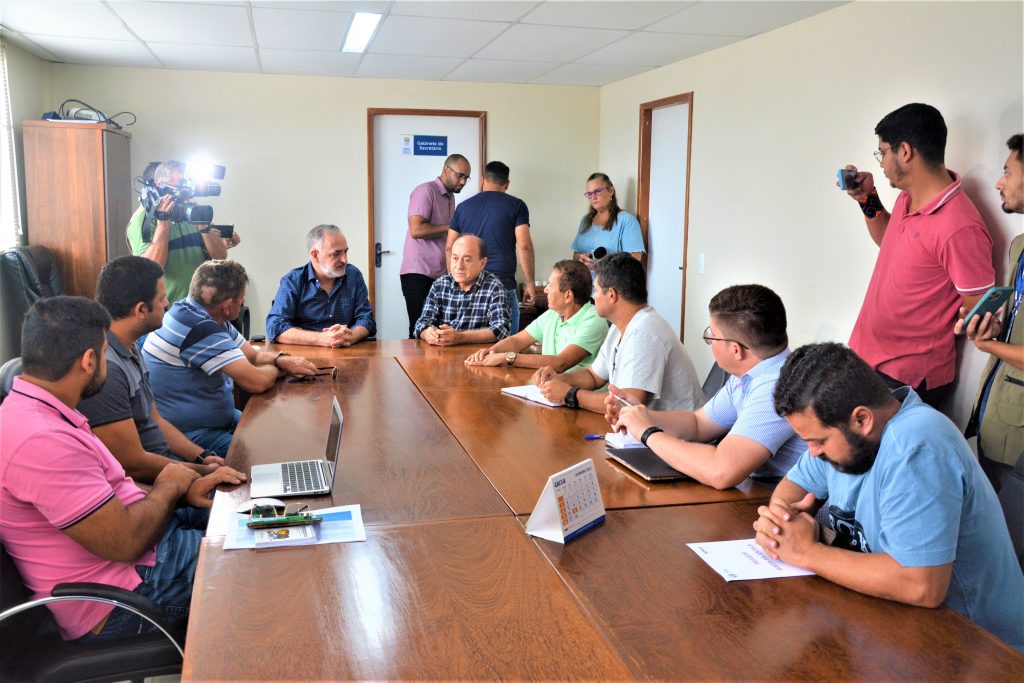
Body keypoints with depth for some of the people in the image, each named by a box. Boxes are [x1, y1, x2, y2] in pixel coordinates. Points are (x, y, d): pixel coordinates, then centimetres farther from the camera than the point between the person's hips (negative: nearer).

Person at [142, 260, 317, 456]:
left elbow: (253, 355, 15)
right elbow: (257, 382, -27)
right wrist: (278, 368, -5)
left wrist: (281, 359, -6)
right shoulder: (200, 330, -26)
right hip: (189, 436, -10)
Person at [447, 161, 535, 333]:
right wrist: (530, 283, -1)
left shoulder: (463, 206, 12)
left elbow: (449, 247, 14)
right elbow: (524, 246, -7)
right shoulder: (516, 205, 1)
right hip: (503, 284, -4)